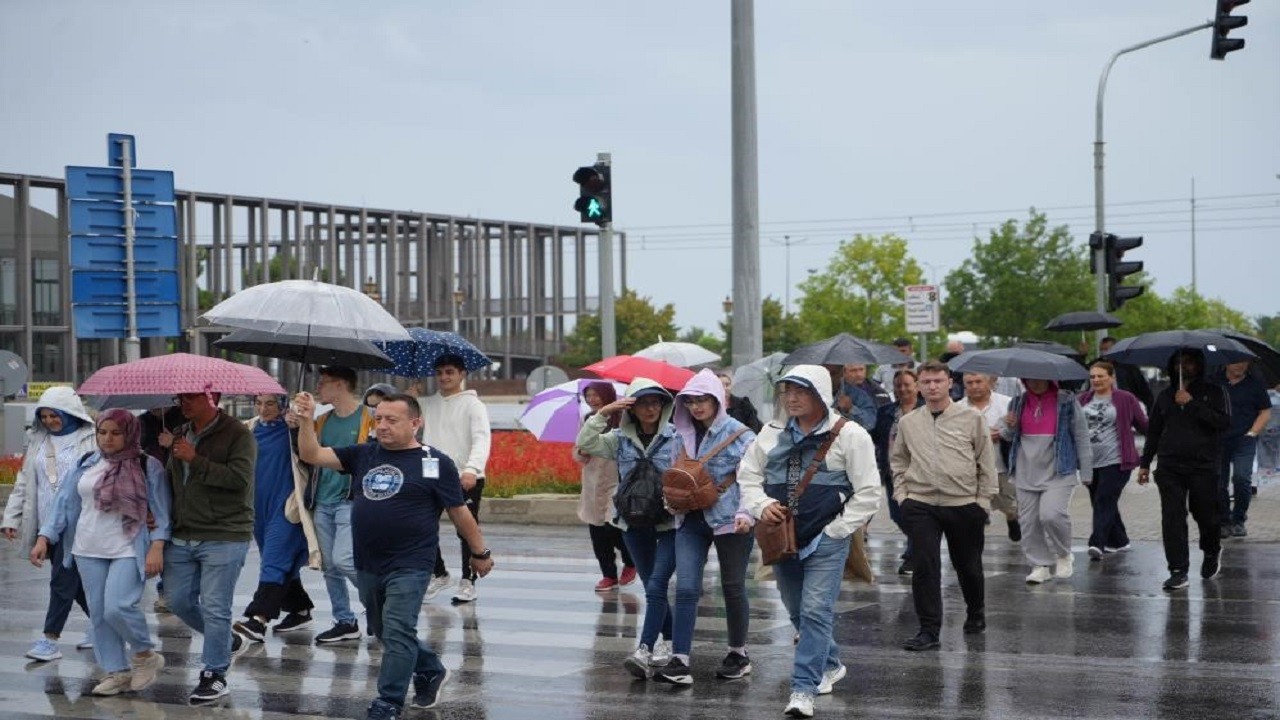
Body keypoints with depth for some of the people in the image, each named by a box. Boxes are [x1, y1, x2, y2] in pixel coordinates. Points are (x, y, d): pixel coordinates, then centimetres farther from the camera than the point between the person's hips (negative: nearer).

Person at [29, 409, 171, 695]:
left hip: (129, 551, -5)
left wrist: (156, 547, -14)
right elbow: (65, 503, 9)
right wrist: (44, 538, 1)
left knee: (117, 607, -19)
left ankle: (145, 654, 6)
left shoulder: (148, 466, -5)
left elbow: (161, 511, -5)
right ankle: (117, 671, 18)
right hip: (89, 551, 5)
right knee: (98, 613, 7)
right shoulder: (86, 465, 7)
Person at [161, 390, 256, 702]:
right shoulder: (181, 435, 14)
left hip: (223, 537, -8)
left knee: (214, 608, -5)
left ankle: (215, 674, 6)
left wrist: (195, 460, -22)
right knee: (178, 600, 11)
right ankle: (225, 639, 34)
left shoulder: (238, 435, -10)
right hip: (182, 536, 8)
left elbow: (239, 478, -23)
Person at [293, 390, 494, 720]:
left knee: (397, 634, -10)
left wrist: (480, 552, 5)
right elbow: (313, 455, 2)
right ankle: (431, 672, 40)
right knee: (384, 632, 19)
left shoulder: (435, 463, -7)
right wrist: (306, 420, -13)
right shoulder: (364, 454, 6)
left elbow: (459, 512, -1)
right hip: (368, 566, 7)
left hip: (409, 566, -6)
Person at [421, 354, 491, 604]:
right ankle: (439, 574, 22)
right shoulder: (428, 403, 14)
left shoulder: (472, 404, -3)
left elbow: (481, 440, -14)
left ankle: (467, 582, 9)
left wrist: (472, 469, -28)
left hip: (466, 479, -5)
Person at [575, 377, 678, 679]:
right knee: (653, 587, 13)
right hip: (635, 523, 4)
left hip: (670, 523, -4)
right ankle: (669, 641, 28)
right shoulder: (620, 439, 5)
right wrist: (602, 414, -10)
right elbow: (584, 444, -3)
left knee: (656, 586, -15)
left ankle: (644, 652, -22)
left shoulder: (676, 437, -5)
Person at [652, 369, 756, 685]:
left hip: (728, 519, -4)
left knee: (733, 588, 9)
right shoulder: (682, 435, 9)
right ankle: (679, 661, -10)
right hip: (691, 519, 4)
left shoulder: (739, 434, -7)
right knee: (686, 588, -7)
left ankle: (739, 654, 27)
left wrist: (746, 513, -24)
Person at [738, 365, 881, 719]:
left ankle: (803, 689, -10)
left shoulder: (848, 434, -8)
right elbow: (748, 474, 14)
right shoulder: (772, 433, 6)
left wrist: (834, 531, -11)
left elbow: (868, 493, -8)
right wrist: (761, 505, -6)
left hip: (826, 542, -6)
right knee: (798, 613, 18)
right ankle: (830, 665, 40)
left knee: (815, 612, -13)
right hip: (782, 539, 6)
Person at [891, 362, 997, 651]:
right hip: (920, 505, 1)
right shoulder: (907, 422, 7)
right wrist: (901, 494, 6)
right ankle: (929, 630, -3)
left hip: (964, 504, -1)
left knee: (968, 565, 13)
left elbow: (987, 462, 2)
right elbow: (898, 461, 17)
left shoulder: (971, 418, 0)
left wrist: (984, 499, -2)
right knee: (925, 566, -8)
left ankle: (976, 614, 37)